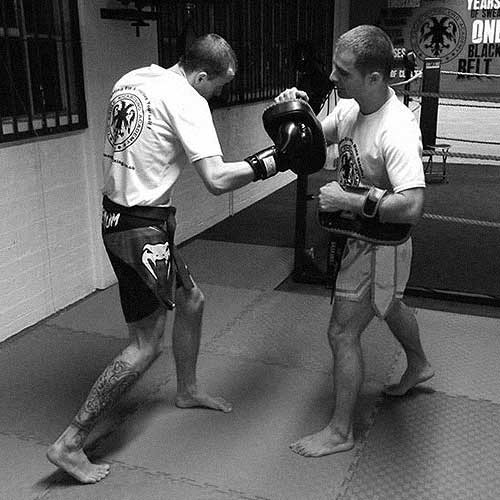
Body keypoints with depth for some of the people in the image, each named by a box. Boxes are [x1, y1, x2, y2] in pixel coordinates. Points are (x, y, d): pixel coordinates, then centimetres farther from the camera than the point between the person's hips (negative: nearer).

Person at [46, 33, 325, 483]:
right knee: (146, 347, 0)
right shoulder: (185, 100, -16)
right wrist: (274, 160, -13)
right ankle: (70, 444, 9)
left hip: (118, 216, 9)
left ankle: (188, 391, 42)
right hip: (144, 229, -9)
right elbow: (217, 180, -24)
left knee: (191, 300, 23)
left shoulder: (132, 80, 10)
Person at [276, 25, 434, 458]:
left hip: (380, 244, -9)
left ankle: (340, 432, 17)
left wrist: (348, 200, -31)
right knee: (388, 304, 30)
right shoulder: (351, 107, -6)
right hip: (361, 235, 9)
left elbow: (411, 208, -39)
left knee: (342, 334, -1)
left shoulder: (396, 131, -31)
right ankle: (419, 366, 59)